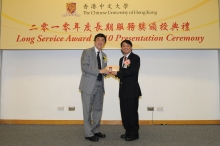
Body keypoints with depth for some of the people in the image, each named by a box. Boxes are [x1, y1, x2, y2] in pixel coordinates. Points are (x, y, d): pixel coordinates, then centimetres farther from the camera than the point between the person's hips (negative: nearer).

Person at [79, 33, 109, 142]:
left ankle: (95, 130, 29)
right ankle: (89, 134, 14)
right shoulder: (87, 52, -4)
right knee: (88, 110, 2)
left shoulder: (104, 55, 15)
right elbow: (84, 67, -18)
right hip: (89, 85, -6)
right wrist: (99, 71, -22)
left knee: (98, 109, 14)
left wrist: (107, 71, -6)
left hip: (100, 85, 7)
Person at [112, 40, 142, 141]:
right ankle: (128, 131, 26)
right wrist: (116, 73, -8)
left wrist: (117, 73, -14)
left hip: (132, 89, -7)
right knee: (124, 112, 12)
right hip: (123, 89, 8)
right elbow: (122, 73, 14)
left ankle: (134, 133, 14)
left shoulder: (135, 58, -7)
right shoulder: (121, 59, 17)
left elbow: (132, 71, -20)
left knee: (132, 112, 0)